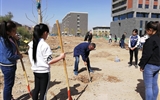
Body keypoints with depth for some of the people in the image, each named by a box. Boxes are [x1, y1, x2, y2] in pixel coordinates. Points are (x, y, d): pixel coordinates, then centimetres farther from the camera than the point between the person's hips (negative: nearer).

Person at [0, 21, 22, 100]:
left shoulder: (10, 38, 3)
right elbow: (9, 56, -26)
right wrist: (19, 56, -10)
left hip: (10, 65, 10)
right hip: (7, 66, -10)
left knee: (10, 83, 25)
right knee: (8, 84, 6)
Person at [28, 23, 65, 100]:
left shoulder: (31, 44, 2)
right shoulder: (45, 45, -21)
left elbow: (31, 58, 8)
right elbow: (49, 61, -20)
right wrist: (60, 57, -13)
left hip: (35, 71, 7)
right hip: (44, 72, -7)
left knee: (36, 89, 20)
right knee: (43, 91, 7)